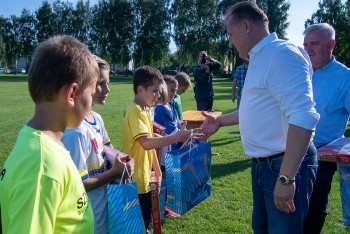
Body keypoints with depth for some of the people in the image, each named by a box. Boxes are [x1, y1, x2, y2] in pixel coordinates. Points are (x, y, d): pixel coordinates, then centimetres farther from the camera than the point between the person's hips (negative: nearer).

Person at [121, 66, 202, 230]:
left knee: (144, 220, 19)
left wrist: (157, 172, 17)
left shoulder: (145, 111, 10)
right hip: (135, 181, -9)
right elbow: (146, 143, -33)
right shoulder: (135, 111, -19)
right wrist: (178, 137, -34)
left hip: (143, 179, 9)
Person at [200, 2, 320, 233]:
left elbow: (303, 118, -28)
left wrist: (286, 178, -29)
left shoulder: (282, 54, -19)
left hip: (286, 166, -10)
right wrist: (220, 120, 29)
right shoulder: (259, 59, 13)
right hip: (263, 164, 10)